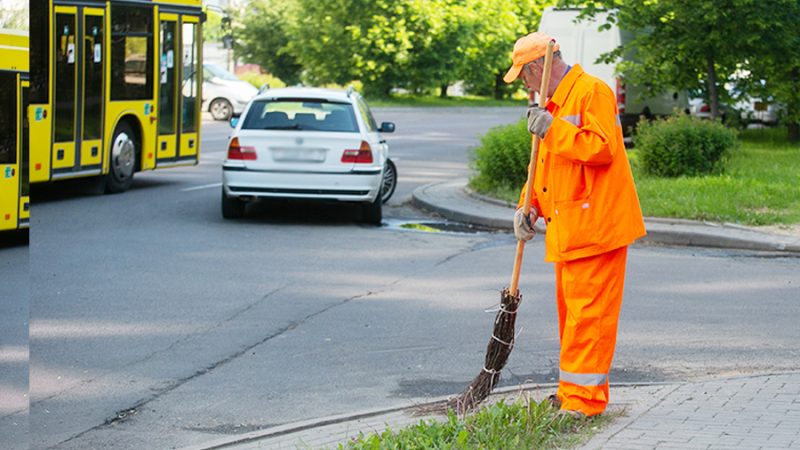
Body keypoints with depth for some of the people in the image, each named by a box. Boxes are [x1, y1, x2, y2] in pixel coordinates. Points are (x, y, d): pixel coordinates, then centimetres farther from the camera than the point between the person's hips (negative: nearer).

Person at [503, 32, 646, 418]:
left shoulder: (592, 92, -11)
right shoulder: (554, 104, 21)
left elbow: (602, 148, -23)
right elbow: (544, 165, 25)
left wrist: (553, 131, -23)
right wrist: (529, 207, 10)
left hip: (596, 226, -10)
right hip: (567, 228, 10)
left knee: (587, 312, -9)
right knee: (571, 310, 14)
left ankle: (583, 399, -7)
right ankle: (573, 391, 23)